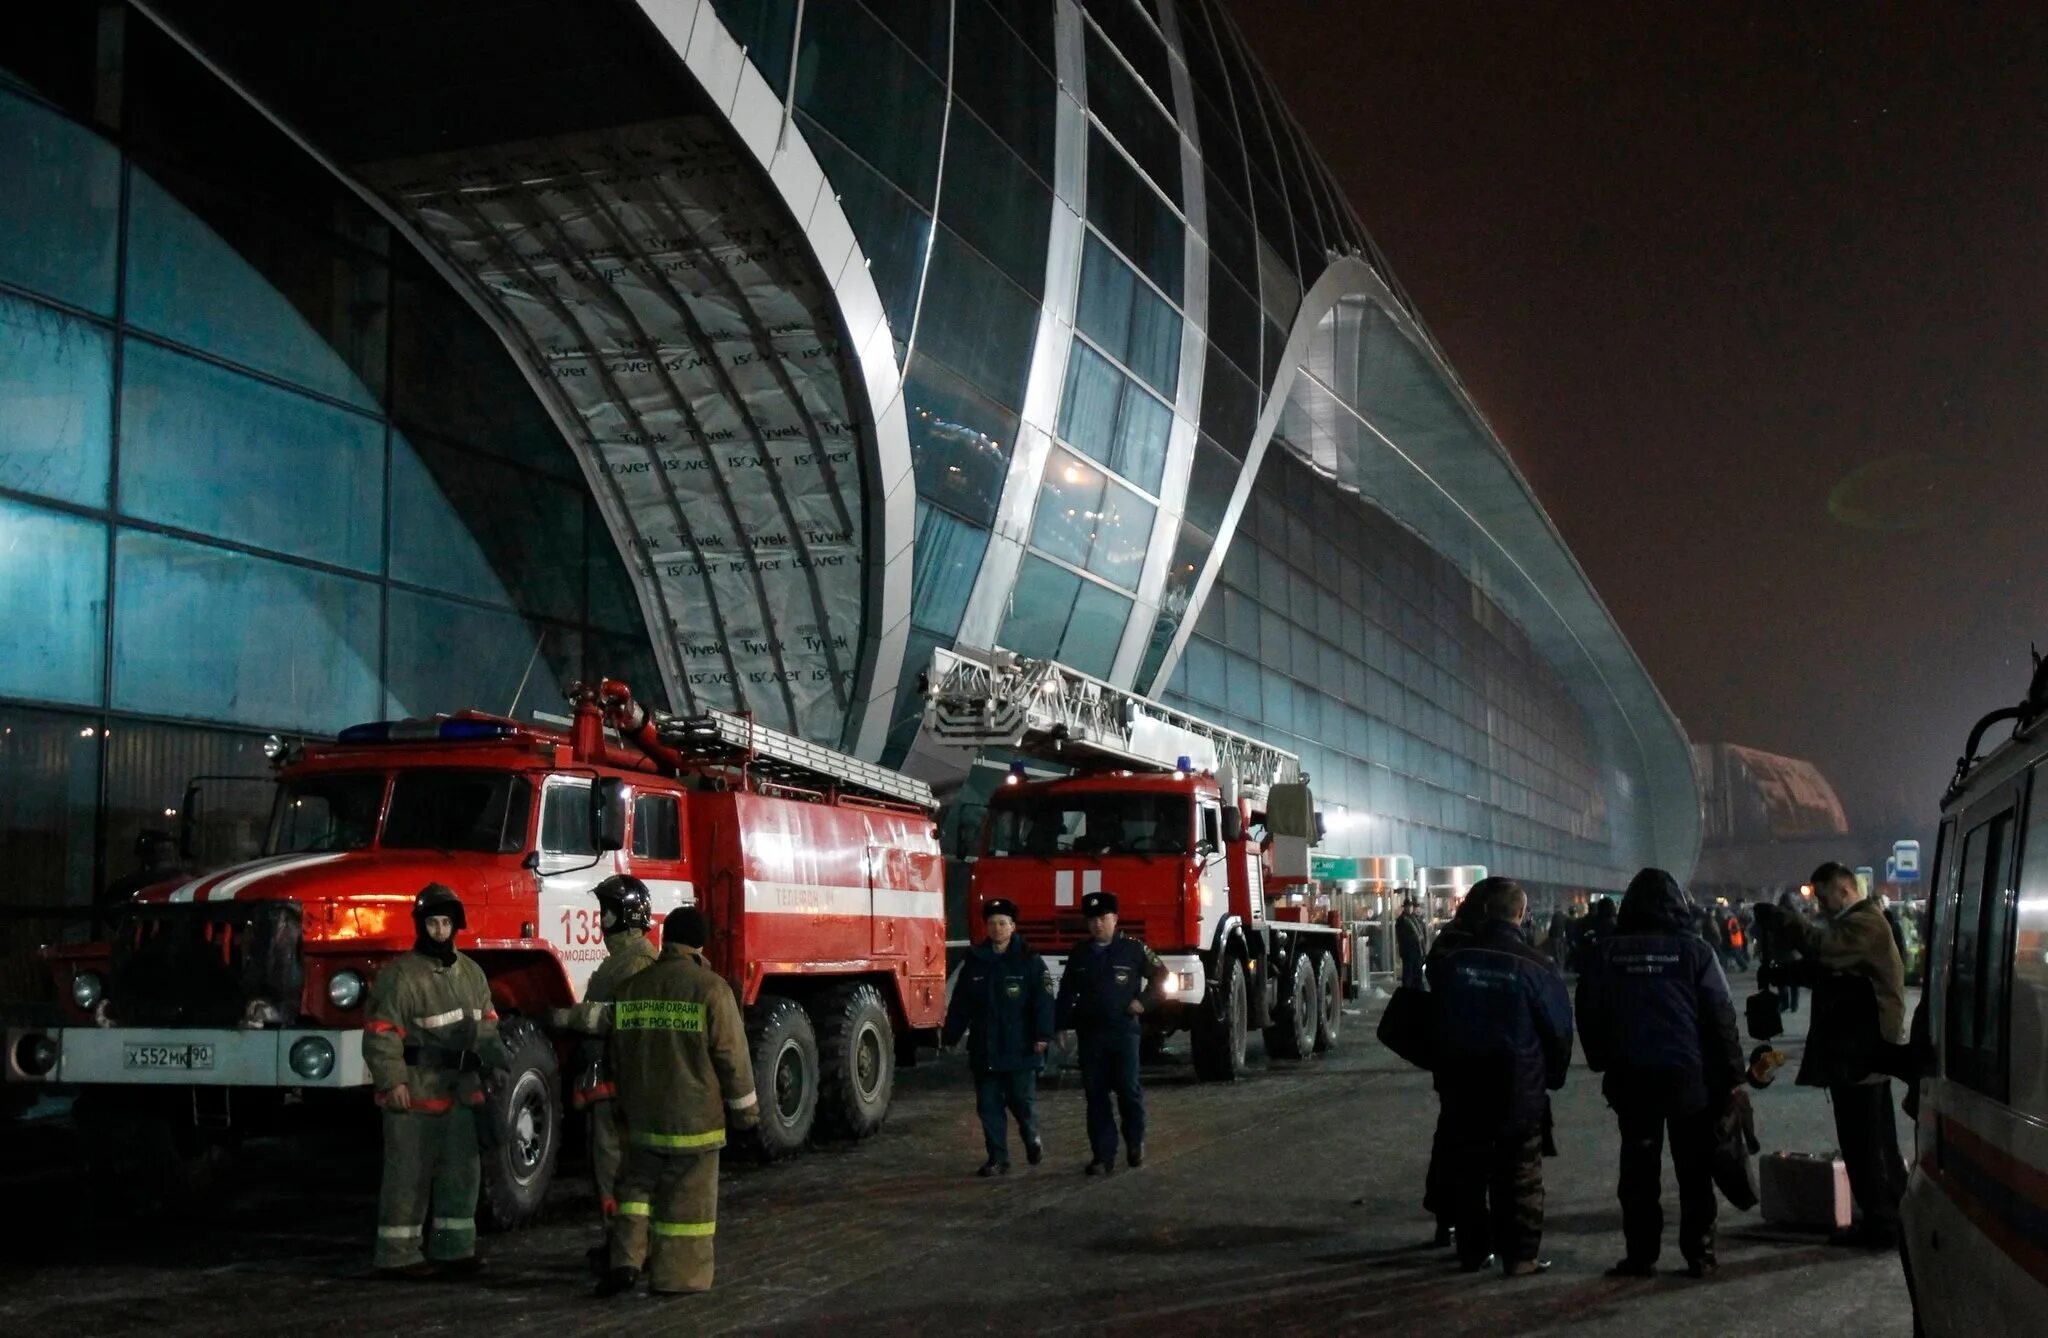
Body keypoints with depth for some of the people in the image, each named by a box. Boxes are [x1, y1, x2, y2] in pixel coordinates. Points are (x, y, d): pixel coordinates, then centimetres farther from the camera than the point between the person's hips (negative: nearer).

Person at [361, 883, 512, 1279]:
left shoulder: (471, 973, 13)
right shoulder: (401, 975, -12)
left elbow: (486, 1026, 19)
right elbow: (380, 1032, -16)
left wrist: (499, 1059, 5)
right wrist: (393, 1081, -22)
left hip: (460, 1090, 8)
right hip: (415, 1092, -8)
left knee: (462, 1171, 13)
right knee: (409, 1175, -3)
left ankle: (452, 1248, 24)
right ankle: (398, 1255, 4)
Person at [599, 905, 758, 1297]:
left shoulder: (632, 987, 4)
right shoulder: (710, 988, -13)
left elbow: (616, 1054, 13)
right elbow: (731, 1054, -11)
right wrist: (745, 1106, 1)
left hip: (643, 1114, 4)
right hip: (695, 1115, -4)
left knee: (637, 1184, 18)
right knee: (688, 1196, 5)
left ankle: (626, 1260, 5)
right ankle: (677, 1276, 9)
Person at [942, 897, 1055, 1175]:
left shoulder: (1029, 961, -3)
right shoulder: (975, 962, 8)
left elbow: (1043, 1001, -9)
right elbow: (960, 1004, 11)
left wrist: (1043, 1035, -18)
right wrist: (950, 1035, 8)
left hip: (1020, 1048, -4)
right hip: (984, 1050, 4)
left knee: (1022, 1100, 2)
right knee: (989, 1105, 4)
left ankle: (1031, 1137, 31)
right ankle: (997, 1158, 11)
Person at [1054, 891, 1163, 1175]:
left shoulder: (1133, 949, -1)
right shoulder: (1079, 954, 9)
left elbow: (1159, 974, 6)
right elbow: (1066, 993, 13)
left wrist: (1143, 1001, -2)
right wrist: (1061, 1025, 7)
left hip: (1123, 1031, -3)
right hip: (1089, 1034, 3)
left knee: (1129, 1090, -2)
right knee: (1096, 1095, 3)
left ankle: (1135, 1143, 20)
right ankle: (1103, 1155, 6)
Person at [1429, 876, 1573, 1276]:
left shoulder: (1450, 962, -3)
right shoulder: (1535, 967, -12)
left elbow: (1432, 1023, 7)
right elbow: (1559, 1030, -5)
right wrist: (1552, 1077, 10)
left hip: (1461, 1089, 3)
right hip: (1519, 1090, -3)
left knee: (1466, 1171, 13)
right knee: (1519, 1174, 5)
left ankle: (1473, 1251, 19)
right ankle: (1520, 1255, 6)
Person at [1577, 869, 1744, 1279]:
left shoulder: (1608, 953, -1)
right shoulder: (1694, 951, -7)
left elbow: (1589, 1014, 3)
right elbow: (1721, 1017, -6)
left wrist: (1601, 1061, 15)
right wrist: (1731, 1072, 2)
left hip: (1631, 1076, 1)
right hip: (1689, 1076, -1)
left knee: (1639, 1168, 7)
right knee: (1694, 1170, 8)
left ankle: (1640, 1255, 7)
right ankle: (1699, 1253, 9)